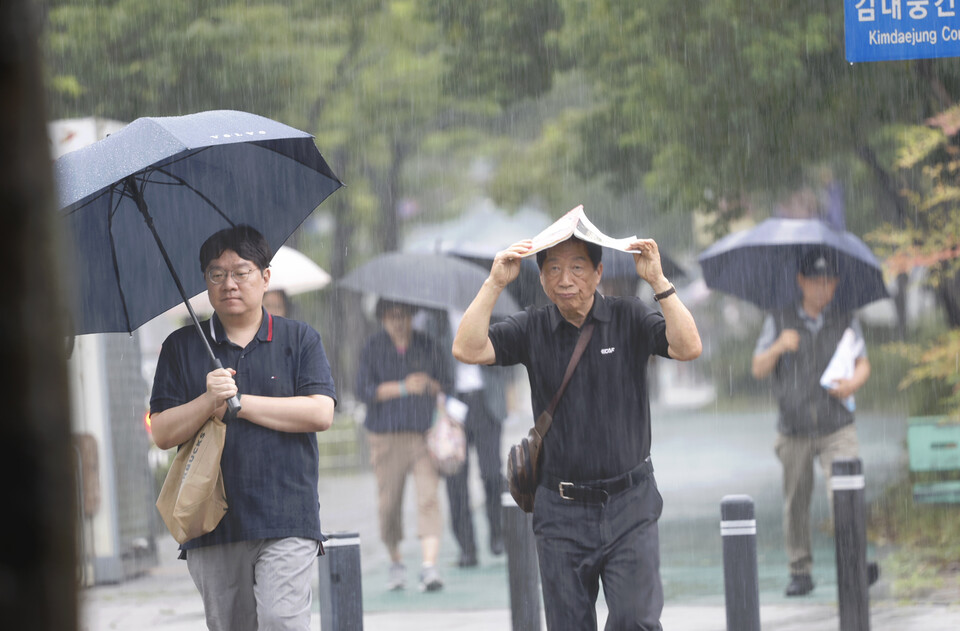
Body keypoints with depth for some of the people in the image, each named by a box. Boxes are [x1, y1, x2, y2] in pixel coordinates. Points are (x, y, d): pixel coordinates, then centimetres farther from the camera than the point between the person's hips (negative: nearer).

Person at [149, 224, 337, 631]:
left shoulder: (300, 339, 9)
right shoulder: (182, 347, 12)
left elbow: (321, 413, -5)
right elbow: (162, 434, 5)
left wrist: (239, 403, -6)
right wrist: (209, 401, -14)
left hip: (286, 521, -3)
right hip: (212, 527, 3)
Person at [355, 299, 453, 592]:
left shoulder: (426, 345, 7)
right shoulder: (373, 348, 3)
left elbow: (447, 386, 11)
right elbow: (365, 390, -7)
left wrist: (430, 386, -11)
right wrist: (404, 387, -17)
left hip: (425, 433, 0)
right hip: (387, 436, 0)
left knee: (428, 497, -14)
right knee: (389, 503, 4)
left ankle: (429, 567, -20)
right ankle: (396, 562, 26)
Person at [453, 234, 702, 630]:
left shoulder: (628, 319, 0)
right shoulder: (531, 329, 3)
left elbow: (688, 348, -14)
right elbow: (467, 350, -10)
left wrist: (658, 281, -22)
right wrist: (494, 284, -16)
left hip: (628, 507, -1)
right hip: (561, 512, 2)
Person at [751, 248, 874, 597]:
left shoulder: (846, 322, 7)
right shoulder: (778, 322, 5)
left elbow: (863, 364, 13)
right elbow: (758, 370, 4)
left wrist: (854, 383, -10)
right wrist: (778, 348, -16)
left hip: (837, 428, -1)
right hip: (794, 431, 1)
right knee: (796, 503, 6)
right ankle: (800, 572, 19)